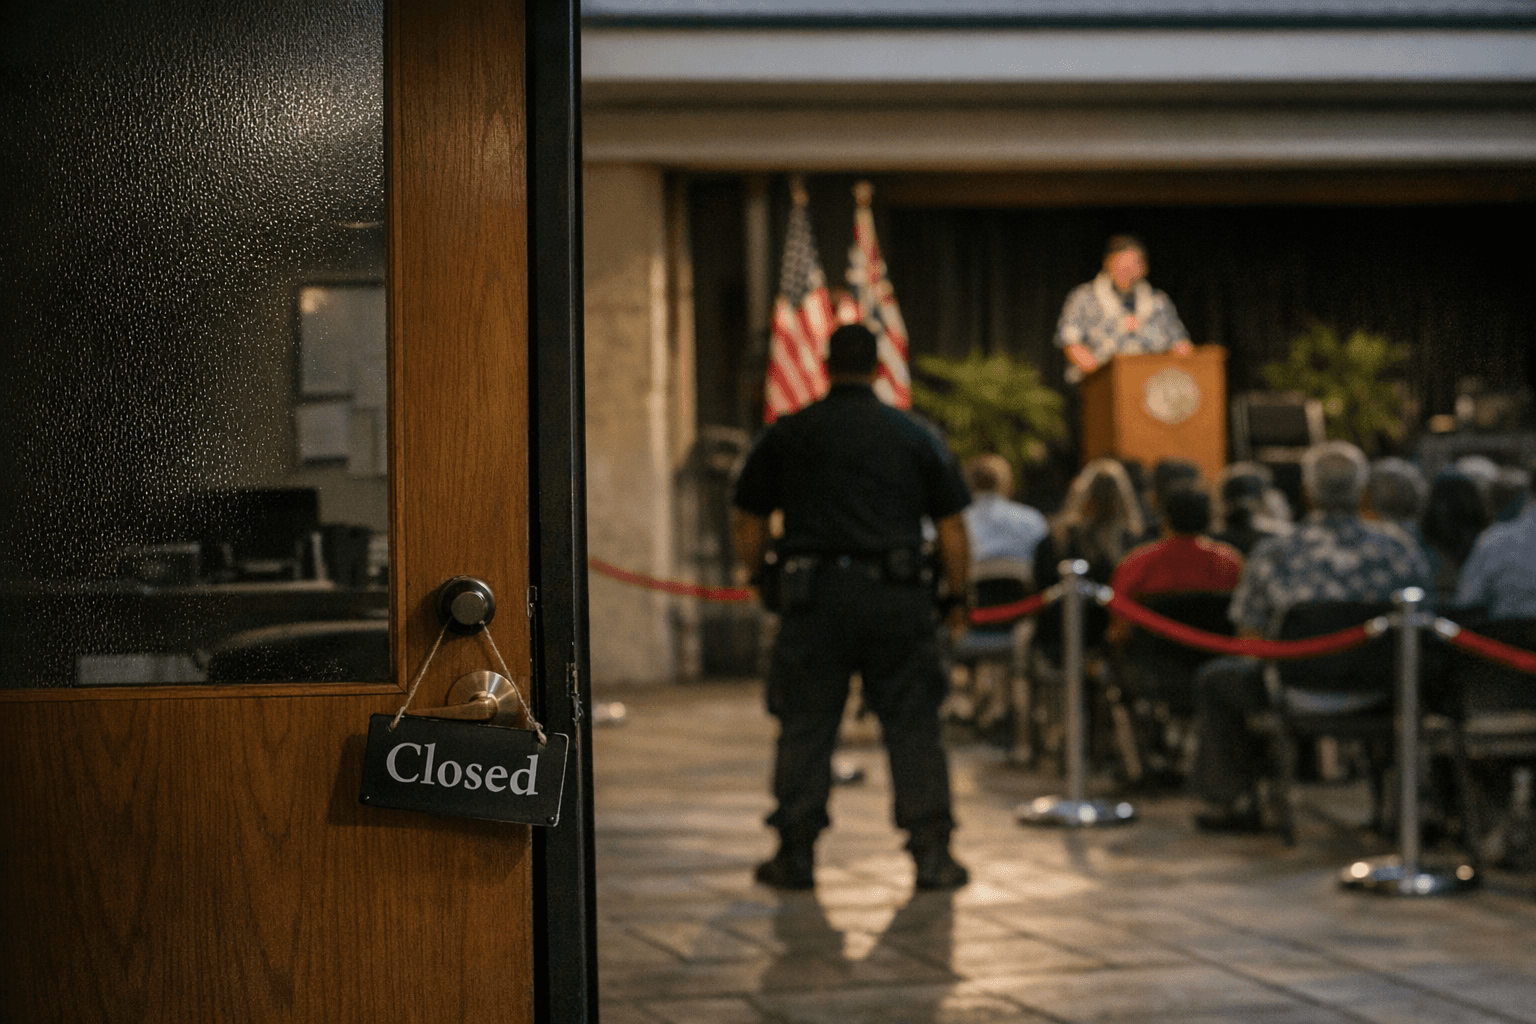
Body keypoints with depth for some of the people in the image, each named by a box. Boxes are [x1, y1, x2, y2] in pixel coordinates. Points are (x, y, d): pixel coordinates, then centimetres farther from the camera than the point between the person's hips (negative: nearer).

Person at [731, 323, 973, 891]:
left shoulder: (785, 435, 6)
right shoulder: (916, 436, 7)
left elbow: (747, 525, 9)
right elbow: (952, 530, 5)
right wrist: (957, 599, 16)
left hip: (814, 595, 0)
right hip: (897, 598, 0)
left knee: (805, 728, 7)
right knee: (913, 727, 5)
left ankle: (796, 853, 10)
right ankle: (931, 853, 3)